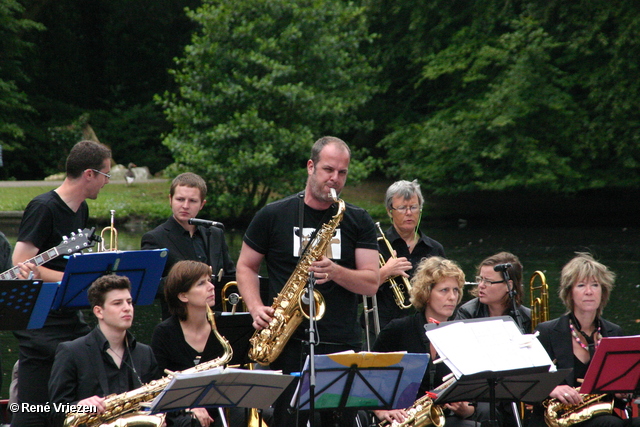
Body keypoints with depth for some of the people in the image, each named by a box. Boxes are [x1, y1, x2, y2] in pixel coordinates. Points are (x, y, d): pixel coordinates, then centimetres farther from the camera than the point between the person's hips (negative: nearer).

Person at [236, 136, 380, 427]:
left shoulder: (358, 222, 9)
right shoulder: (273, 216, 6)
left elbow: (372, 283, 3)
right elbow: (246, 267, 12)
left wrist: (335, 272, -16)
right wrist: (256, 309, -5)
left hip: (343, 347, 1)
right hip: (290, 345, -1)